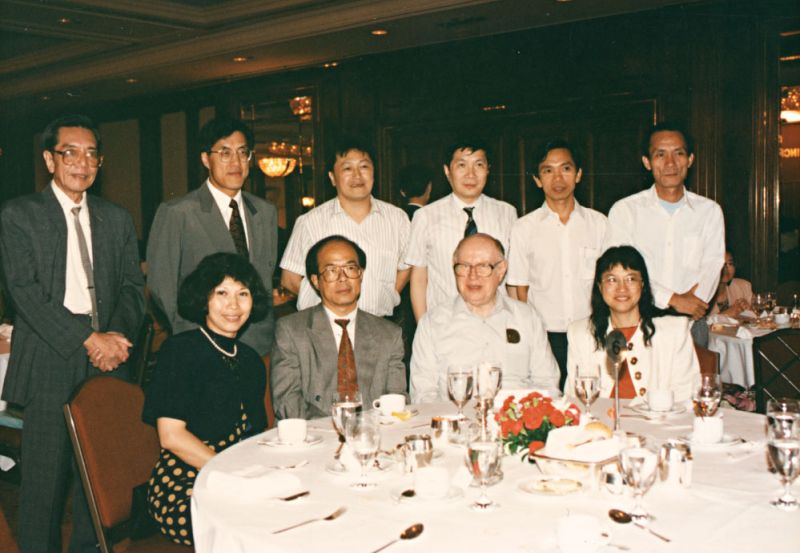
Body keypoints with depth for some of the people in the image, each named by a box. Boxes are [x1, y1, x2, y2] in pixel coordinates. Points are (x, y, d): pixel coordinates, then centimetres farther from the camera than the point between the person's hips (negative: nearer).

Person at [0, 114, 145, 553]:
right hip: (49, 363, -3)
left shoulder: (116, 219, 14)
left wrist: (117, 336, -10)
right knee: (45, 472, 1)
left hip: (107, 361, 4)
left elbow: (132, 287, 10)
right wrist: (88, 339, -16)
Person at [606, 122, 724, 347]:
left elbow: (711, 267, 0)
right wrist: (673, 299, -16)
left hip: (691, 324, 2)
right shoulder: (624, 210, 0)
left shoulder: (709, 210, 9)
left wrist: (690, 301, -17)